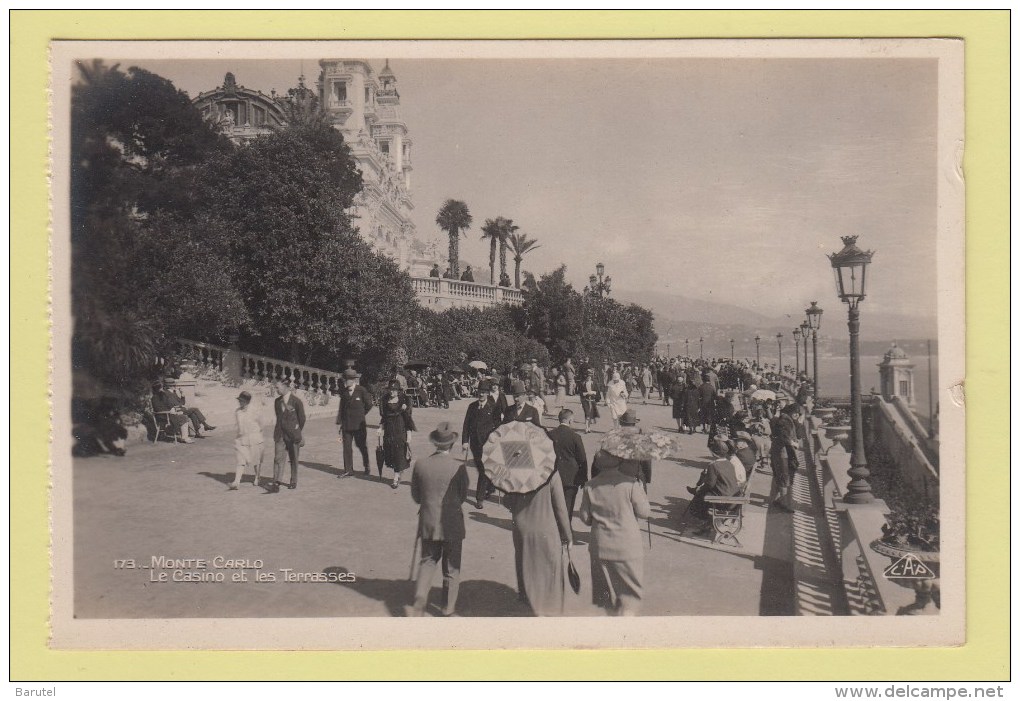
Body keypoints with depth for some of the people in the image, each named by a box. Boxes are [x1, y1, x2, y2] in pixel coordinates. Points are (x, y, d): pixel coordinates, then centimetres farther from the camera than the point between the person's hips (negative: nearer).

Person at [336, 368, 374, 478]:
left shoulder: (362, 390, -7)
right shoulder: (343, 391, 4)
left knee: (362, 446, 8)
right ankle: (348, 470, 6)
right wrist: (339, 422, 2)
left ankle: (367, 466, 27)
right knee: (347, 447, 1)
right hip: (346, 423, 3)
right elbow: (342, 406, 8)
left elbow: (369, 404, 4)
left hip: (359, 424, -3)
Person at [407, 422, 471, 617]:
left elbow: (415, 496, 0)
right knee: (451, 567, 14)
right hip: (452, 524, -2)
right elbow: (463, 496, -4)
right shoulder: (459, 467, -17)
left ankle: (419, 603, 2)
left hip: (428, 524, 2)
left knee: (427, 561, 17)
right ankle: (448, 608, 24)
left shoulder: (420, 464, -9)